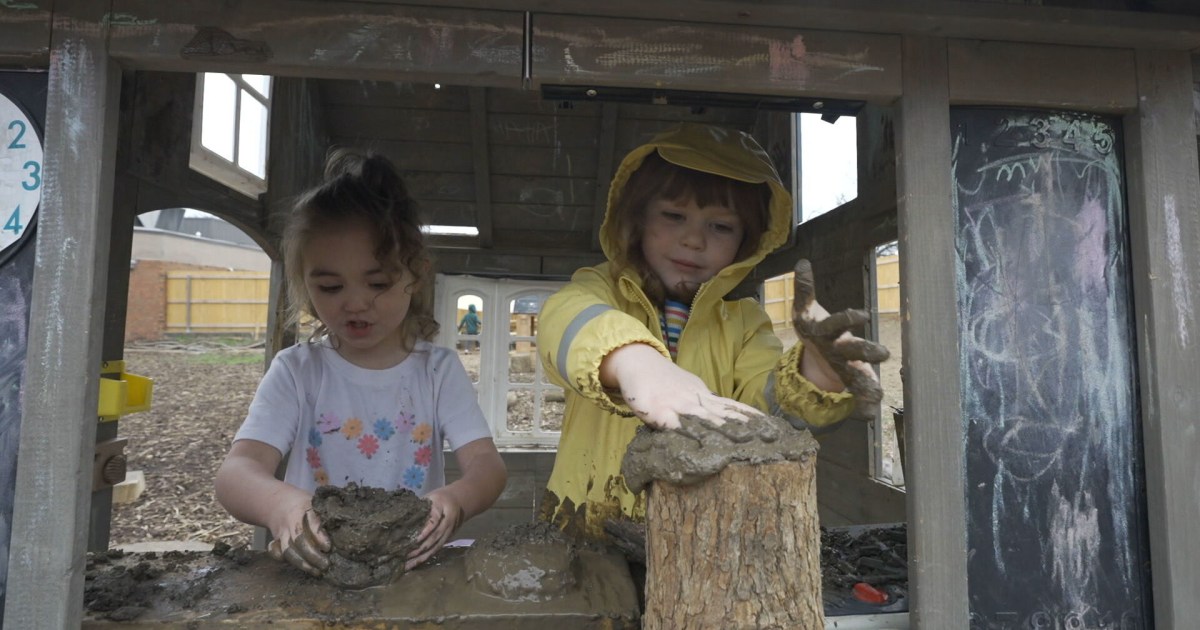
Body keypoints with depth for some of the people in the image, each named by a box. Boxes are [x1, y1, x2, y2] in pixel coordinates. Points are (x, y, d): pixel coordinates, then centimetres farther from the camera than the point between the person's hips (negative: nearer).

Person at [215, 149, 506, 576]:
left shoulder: (439, 370, 0)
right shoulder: (297, 371, 0)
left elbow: (487, 464, -8)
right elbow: (236, 472, -11)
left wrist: (456, 500, -32)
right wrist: (278, 502, -34)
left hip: (414, 568, 0)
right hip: (313, 568, 1)